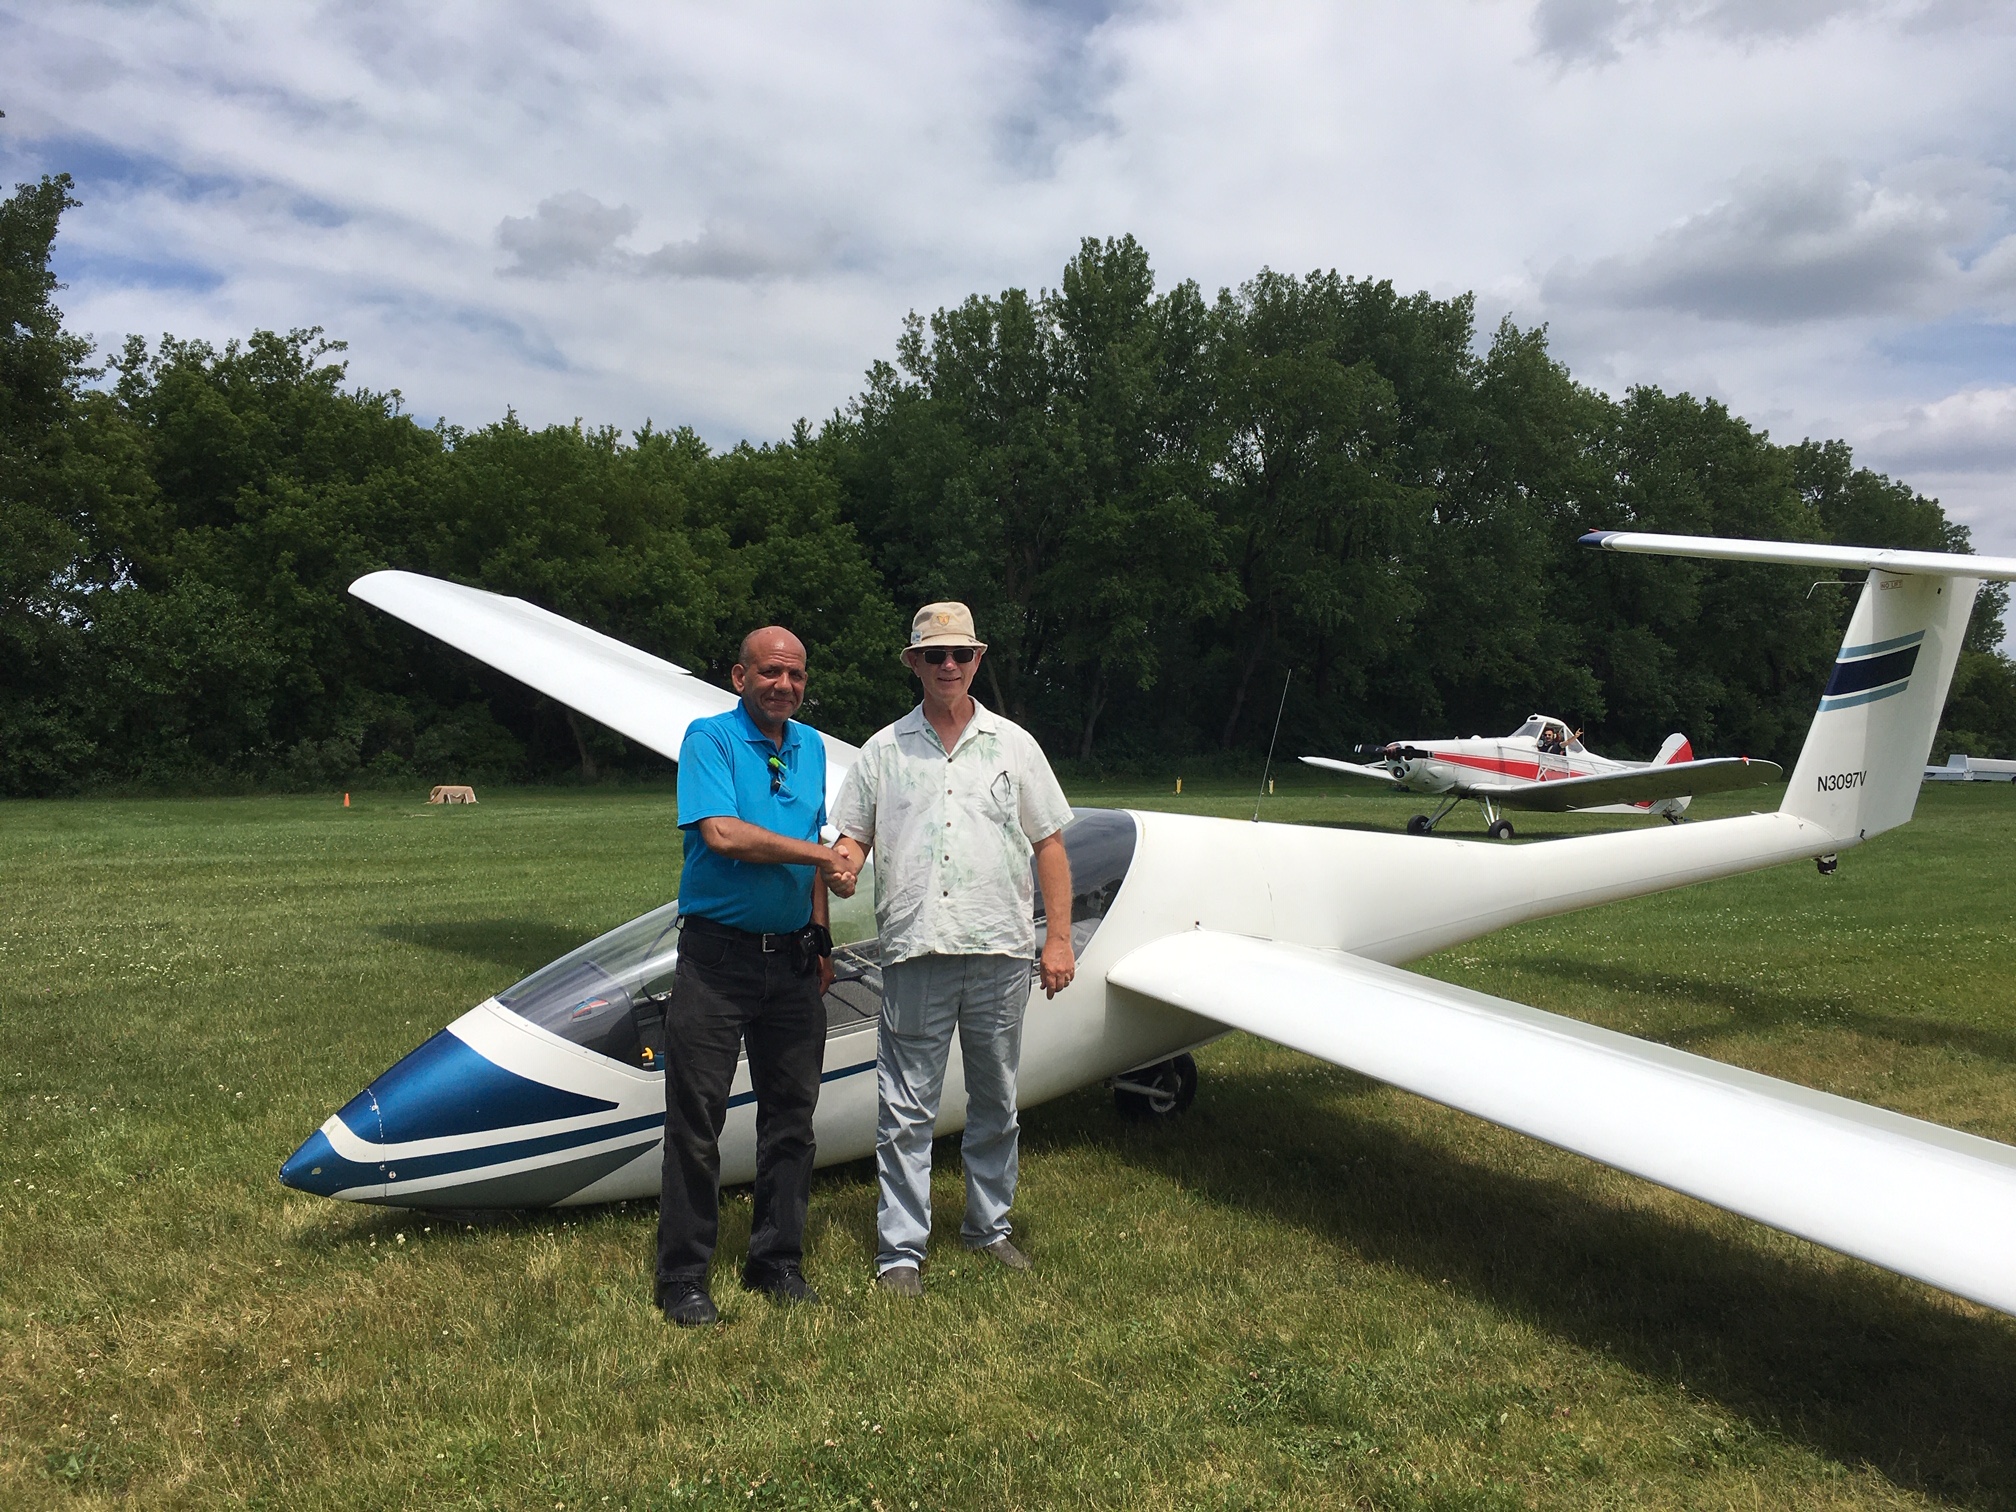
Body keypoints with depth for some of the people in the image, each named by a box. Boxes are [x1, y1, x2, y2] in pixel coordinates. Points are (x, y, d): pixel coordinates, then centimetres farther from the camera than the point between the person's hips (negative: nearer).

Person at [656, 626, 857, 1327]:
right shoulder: (709, 738, -7)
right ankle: (683, 1277, 10)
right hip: (716, 955, -6)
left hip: (791, 960, 6)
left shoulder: (811, 748, 12)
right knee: (696, 1120, -1)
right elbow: (721, 833, -21)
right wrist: (823, 856, -16)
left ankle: (777, 1261, 24)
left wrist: (819, 940, 16)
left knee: (791, 1117, 11)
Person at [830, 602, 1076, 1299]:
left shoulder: (1013, 745, 9)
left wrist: (1059, 939, 3)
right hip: (915, 953, -1)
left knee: (995, 1103, 12)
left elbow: (1049, 846, 9)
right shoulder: (884, 751, 9)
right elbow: (851, 840, 9)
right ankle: (900, 1249, 10)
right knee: (906, 1110, 0)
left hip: (1001, 952, 1)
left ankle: (988, 1226, 29)